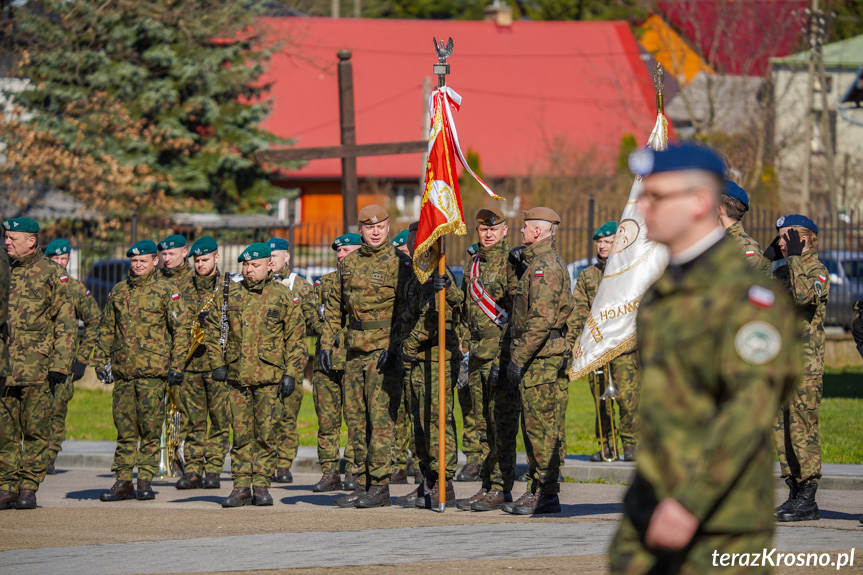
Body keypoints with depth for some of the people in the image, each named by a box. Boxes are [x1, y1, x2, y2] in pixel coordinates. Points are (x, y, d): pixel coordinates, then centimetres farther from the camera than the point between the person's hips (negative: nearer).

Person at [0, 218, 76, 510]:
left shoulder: (52, 275, 0)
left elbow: (66, 324, -2)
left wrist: (60, 365, -10)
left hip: (37, 367, -4)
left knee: (35, 431, -1)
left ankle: (29, 489, 4)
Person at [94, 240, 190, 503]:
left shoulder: (166, 292, 0)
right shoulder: (118, 292, 15)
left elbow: (180, 330, -1)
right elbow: (107, 329, 22)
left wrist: (177, 365, -7)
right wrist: (100, 360, 16)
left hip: (153, 372, -4)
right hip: (123, 370, 4)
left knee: (150, 429, -2)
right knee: (125, 428, 5)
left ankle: (145, 480, 4)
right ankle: (123, 481, 10)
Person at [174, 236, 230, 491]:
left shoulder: (228, 286, 4)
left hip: (219, 362, -3)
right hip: (190, 362, 3)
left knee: (220, 419, -3)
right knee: (193, 420, 4)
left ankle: (213, 471, 0)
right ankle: (192, 471, 6)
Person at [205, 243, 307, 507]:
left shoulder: (282, 297, 2)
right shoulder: (228, 293, 8)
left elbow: (296, 337, 4)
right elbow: (212, 328, 19)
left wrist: (291, 374, -2)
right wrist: (217, 363, 11)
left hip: (270, 378, -2)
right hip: (236, 376, 2)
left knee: (266, 433, -2)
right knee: (241, 433, 4)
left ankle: (262, 485, 6)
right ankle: (241, 487, 8)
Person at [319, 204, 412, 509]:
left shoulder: (398, 262, -5)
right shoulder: (348, 263, 14)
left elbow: (405, 309, -10)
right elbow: (335, 306, 19)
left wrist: (393, 347, -18)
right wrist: (327, 343, 11)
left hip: (384, 350, -6)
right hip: (355, 351, 7)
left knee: (381, 416, -9)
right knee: (355, 418, 7)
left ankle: (380, 486, -7)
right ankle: (363, 483, 13)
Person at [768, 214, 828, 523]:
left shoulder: (818, 271, -8)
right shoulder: (781, 272, 19)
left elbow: (803, 296, -28)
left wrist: (795, 258, -22)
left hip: (805, 364, -9)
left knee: (802, 429, -9)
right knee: (781, 429, 7)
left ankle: (807, 501, -8)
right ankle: (795, 494, 12)